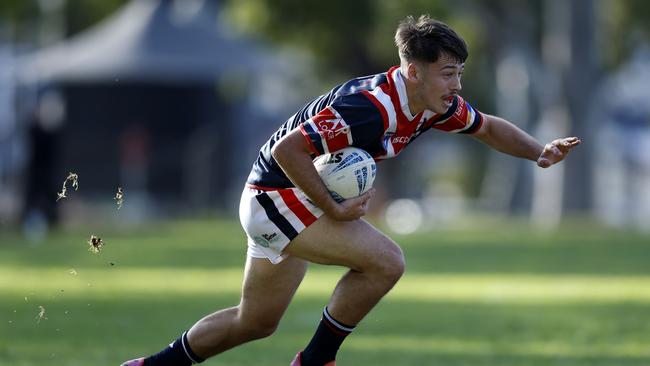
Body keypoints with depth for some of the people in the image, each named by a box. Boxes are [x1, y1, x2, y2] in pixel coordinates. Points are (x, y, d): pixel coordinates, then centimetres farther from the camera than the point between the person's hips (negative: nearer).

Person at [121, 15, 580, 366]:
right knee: (385, 260, -23)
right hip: (276, 196, -10)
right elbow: (288, 149, -31)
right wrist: (334, 209, -28)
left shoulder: (437, 103, -4)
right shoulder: (371, 107, -31)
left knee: (255, 322, 21)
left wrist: (540, 152, -1)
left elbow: (488, 127, 15)